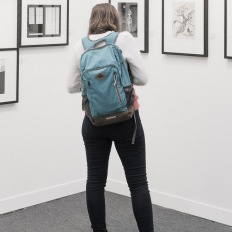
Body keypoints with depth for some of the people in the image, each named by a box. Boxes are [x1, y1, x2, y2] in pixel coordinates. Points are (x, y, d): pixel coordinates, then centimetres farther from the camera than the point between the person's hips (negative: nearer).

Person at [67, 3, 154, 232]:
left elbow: (72, 86, 8)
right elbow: (142, 78, -5)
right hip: (125, 119, -3)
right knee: (137, 182, 2)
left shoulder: (80, 46, 2)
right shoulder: (124, 39, -6)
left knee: (95, 180, 10)